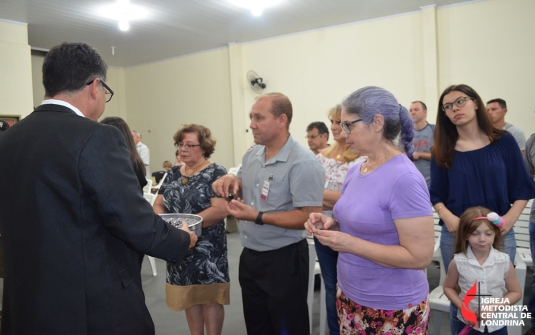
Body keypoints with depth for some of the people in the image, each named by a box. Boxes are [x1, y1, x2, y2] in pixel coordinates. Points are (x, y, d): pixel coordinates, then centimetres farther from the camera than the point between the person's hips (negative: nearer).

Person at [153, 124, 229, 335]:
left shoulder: (216, 173, -10)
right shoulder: (173, 173, 9)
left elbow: (220, 210, -20)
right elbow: (158, 204, 10)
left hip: (207, 249, -6)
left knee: (210, 298, 4)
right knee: (188, 296, 16)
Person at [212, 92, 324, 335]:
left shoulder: (303, 162, -22)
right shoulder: (251, 155, 4)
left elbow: (310, 217, -25)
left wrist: (258, 217, -27)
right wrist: (231, 180, -4)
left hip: (283, 259, -8)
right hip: (250, 256, 8)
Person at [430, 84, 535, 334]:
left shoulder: (504, 142, -2)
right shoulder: (442, 151, 0)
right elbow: (436, 194, 1)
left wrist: (511, 217, -14)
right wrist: (447, 216, -17)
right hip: (455, 236, 0)